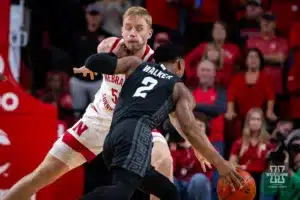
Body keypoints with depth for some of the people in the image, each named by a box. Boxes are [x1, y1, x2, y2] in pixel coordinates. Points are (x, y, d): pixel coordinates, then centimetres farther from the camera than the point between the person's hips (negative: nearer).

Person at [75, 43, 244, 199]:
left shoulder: (136, 64, 29)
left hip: (113, 138, 7)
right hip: (136, 133, -7)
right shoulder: (180, 89, 19)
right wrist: (219, 163, 4)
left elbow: (95, 62, 15)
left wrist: (88, 68, 39)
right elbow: (190, 130, 3)